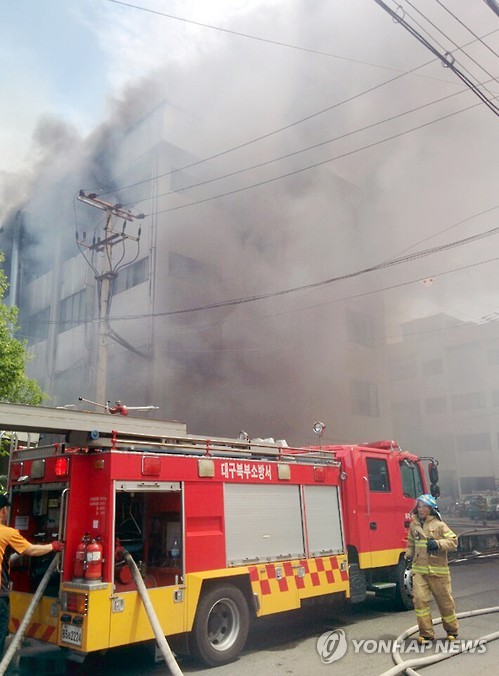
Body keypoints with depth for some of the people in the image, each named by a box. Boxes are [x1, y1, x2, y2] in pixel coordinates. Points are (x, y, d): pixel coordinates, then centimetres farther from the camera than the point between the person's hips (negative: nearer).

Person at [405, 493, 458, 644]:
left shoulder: (439, 525, -4)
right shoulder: (413, 525, 8)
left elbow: (453, 541, -8)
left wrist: (438, 543, -22)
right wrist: (408, 555, 6)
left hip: (438, 570, -3)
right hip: (419, 569, 3)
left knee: (445, 600, 9)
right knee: (420, 599, -9)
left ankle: (452, 630, 32)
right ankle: (426, 633, 3)